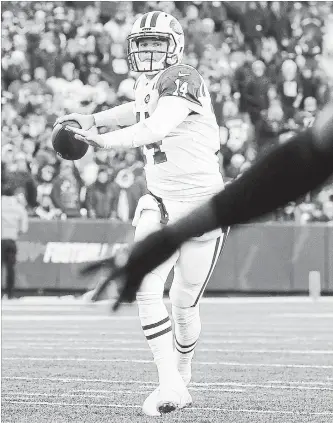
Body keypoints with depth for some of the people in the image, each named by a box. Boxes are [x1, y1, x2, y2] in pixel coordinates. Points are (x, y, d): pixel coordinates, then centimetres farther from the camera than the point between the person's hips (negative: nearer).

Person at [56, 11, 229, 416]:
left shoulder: (182, 80, -16)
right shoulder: (148, 84, 9)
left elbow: (157, 128, -32)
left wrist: (103, 139, -40)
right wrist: (93, 119, 29)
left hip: (202, 204, -6)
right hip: (161, 202, 6)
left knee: (184, 305, 6)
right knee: (146, 288, -15)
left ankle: (182, 376, 32)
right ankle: (169, 385, -16)